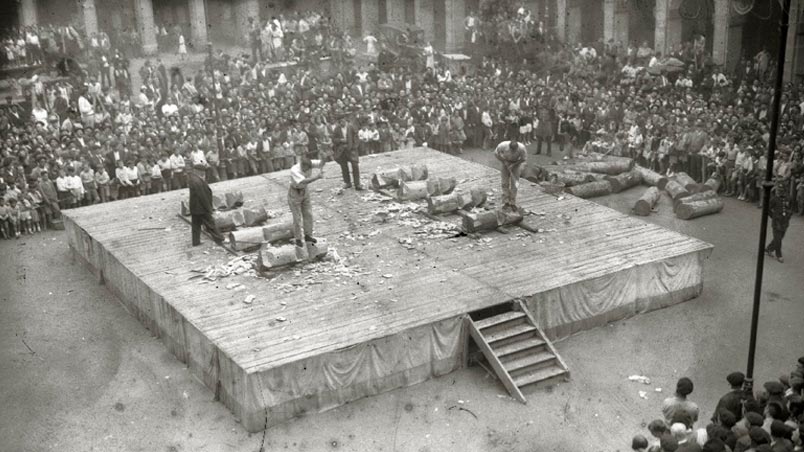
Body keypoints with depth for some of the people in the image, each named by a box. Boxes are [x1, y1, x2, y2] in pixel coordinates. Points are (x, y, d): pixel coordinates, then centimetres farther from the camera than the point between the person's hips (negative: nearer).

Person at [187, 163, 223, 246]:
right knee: (210, 224, 3)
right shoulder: (198, 182, -26)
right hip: (202, 208, -9)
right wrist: (208, 208, -16)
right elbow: (203, 197, -24)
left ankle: (196, 242, 25)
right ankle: (219, 240, 14)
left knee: (196, 225, 17)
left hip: (194, 208, 9)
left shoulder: (191, 179, 3)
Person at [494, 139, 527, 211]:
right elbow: (496, 153, -13)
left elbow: (524, 158, -16)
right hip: (506, 162, 1)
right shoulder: (503, 145, -33)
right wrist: (504, 162, -19)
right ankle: (506, 202, 3)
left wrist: (513, 165, -24)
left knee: (514, 183, -7)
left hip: (516, 163, -1)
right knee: (505, 183, -4)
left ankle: (512, 203, 1)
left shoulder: (521, 148, -34)